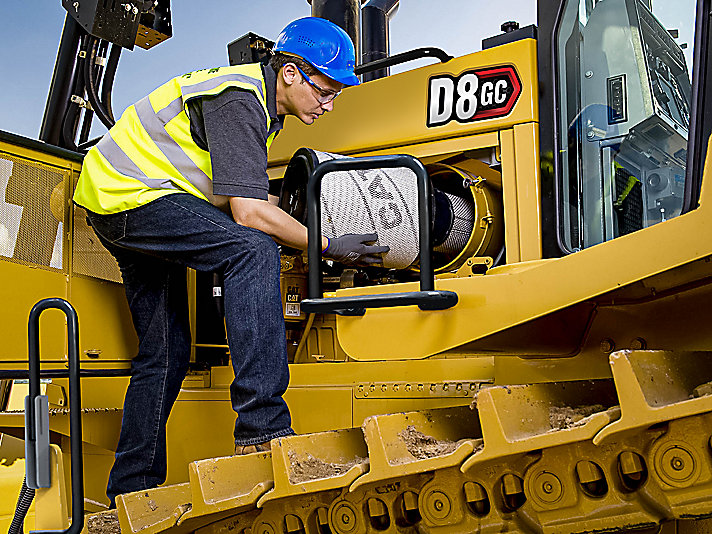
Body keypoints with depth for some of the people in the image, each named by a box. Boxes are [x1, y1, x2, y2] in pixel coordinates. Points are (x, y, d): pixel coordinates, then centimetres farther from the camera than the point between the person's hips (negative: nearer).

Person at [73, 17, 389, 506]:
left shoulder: (260, 100, 11)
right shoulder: (237, 99, -19)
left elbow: (236, 199, 16)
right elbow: (248, 213, -27)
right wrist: (329, 247, -19)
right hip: (129, 194, -10)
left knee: (165, 352, 10)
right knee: (253, 249, -28)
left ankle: (131, 493, 18)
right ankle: (262, 427, -31)